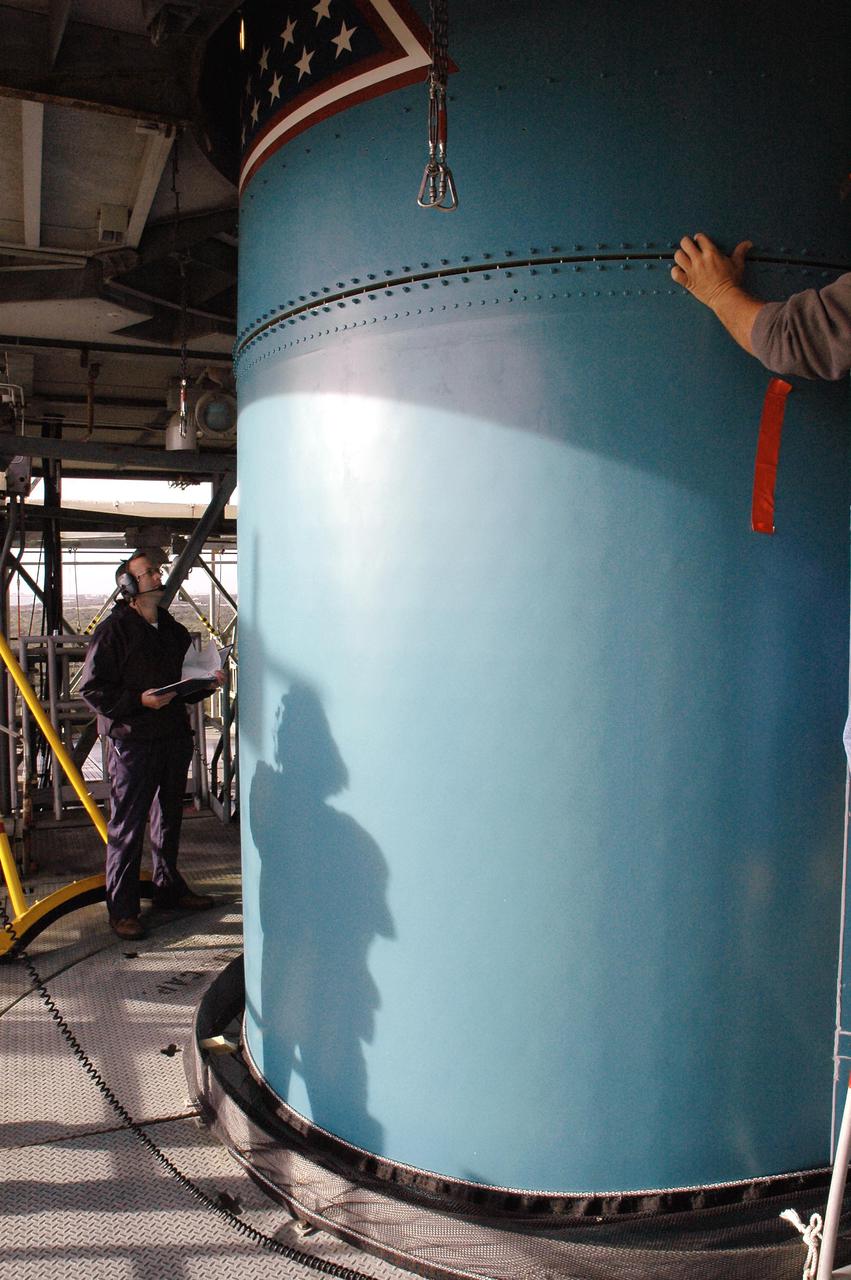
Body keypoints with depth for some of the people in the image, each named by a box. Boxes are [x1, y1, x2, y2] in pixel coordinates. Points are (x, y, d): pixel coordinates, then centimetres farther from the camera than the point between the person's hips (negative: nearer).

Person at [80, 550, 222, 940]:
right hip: (131, 740, -7)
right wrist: (139, 700, -21)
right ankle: (121, 908, 7)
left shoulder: (173, 630, 14)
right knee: (127, 827, -2)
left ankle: (168, 887, 33)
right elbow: (91, 688, -12)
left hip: (174, 736, 7)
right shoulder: (114, 630, -8)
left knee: (168, 819, 18)